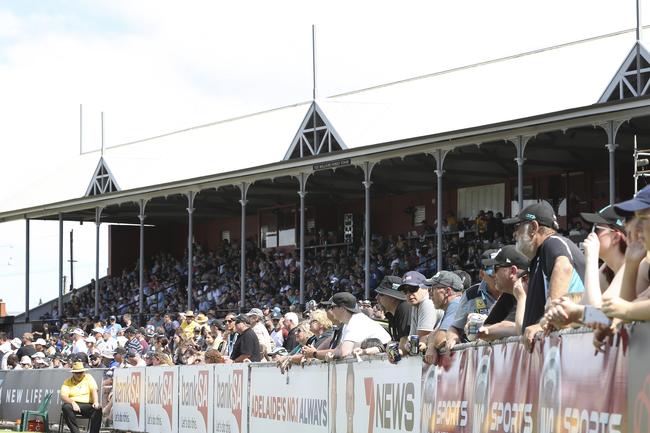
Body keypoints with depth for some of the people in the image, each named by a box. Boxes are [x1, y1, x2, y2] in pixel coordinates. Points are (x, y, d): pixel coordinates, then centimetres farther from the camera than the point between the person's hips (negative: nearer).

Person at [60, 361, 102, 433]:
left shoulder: (88, 378, 13)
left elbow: (94, 391, -1)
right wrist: (73, 403, -24)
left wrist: (96, 402, -21)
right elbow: (63, 396, -4)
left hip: (87, 405, 1)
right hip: (73, 404, -1)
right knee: (66, 407, -33)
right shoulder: (67, 382, 10)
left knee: (98, 408, -29)